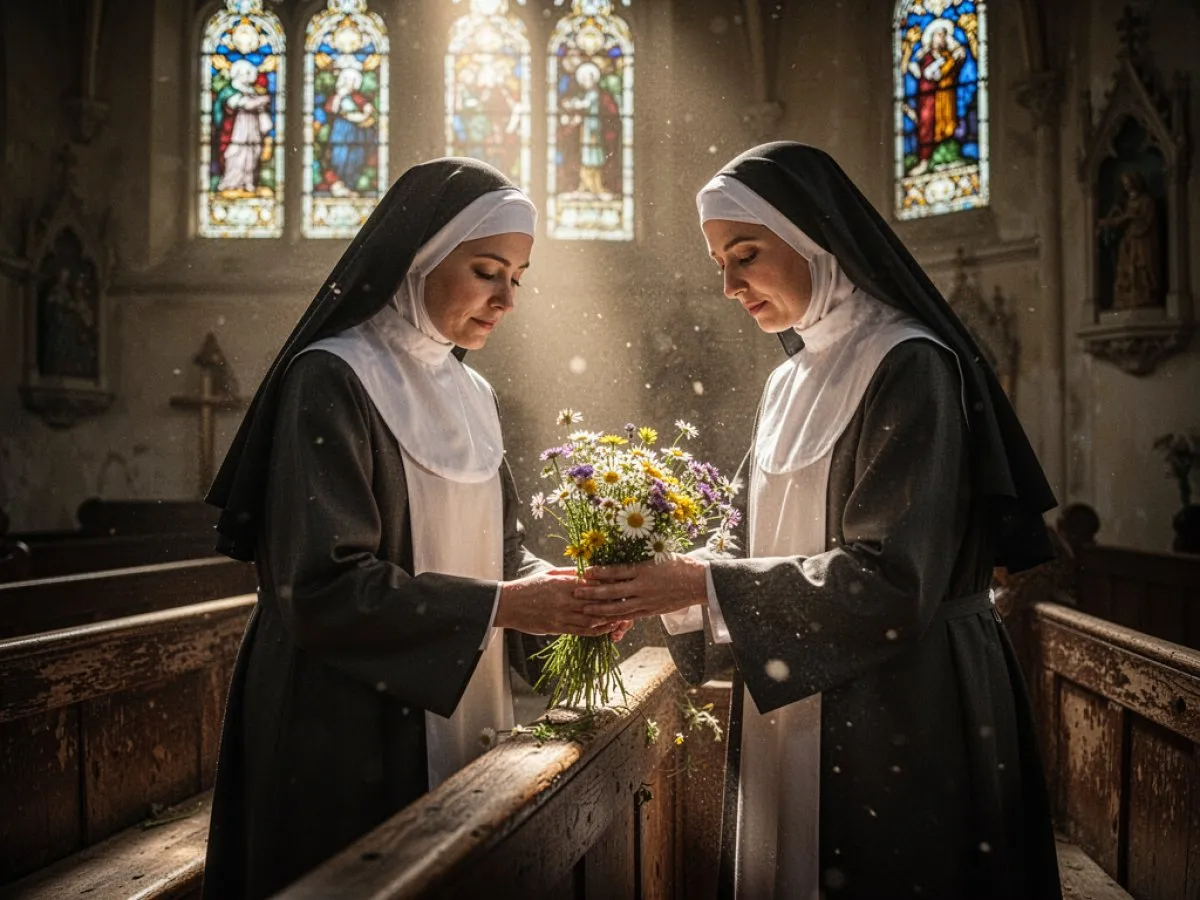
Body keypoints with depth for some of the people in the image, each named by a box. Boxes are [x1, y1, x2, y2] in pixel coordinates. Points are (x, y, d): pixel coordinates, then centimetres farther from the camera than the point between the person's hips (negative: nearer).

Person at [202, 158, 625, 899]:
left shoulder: (471, 395, 8)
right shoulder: (332, 381, -15)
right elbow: (322, 585, -21)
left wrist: (549, 588, -8)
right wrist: (501, 606, -20)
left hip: (460, 720, 7)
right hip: (355, 734, -7)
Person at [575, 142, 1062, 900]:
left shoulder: (908, 368, -14)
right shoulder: (791, 383, 10)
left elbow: (890, 578, -21)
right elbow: (775, 550, 10)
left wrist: (704, 585, -21)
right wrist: (666, 587, -5)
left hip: (899, 714, -7)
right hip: (797, 704, 7)